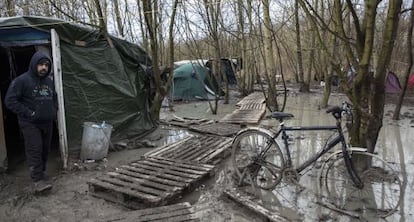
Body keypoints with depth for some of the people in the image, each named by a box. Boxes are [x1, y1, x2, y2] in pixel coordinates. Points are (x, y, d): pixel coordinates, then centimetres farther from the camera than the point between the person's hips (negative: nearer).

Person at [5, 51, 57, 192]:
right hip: (30, 123, -6)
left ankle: (40, 173, 27)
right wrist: (28, 113, -16)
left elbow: (54, 98, 26)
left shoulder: (49, 81, 11)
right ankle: (38, 180, -6)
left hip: (47, 123, 6)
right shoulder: (22, 80, -10)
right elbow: (10, 100, -12)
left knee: (45, 150, 11)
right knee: (34, 150, -9)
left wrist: (54, 111, 9)